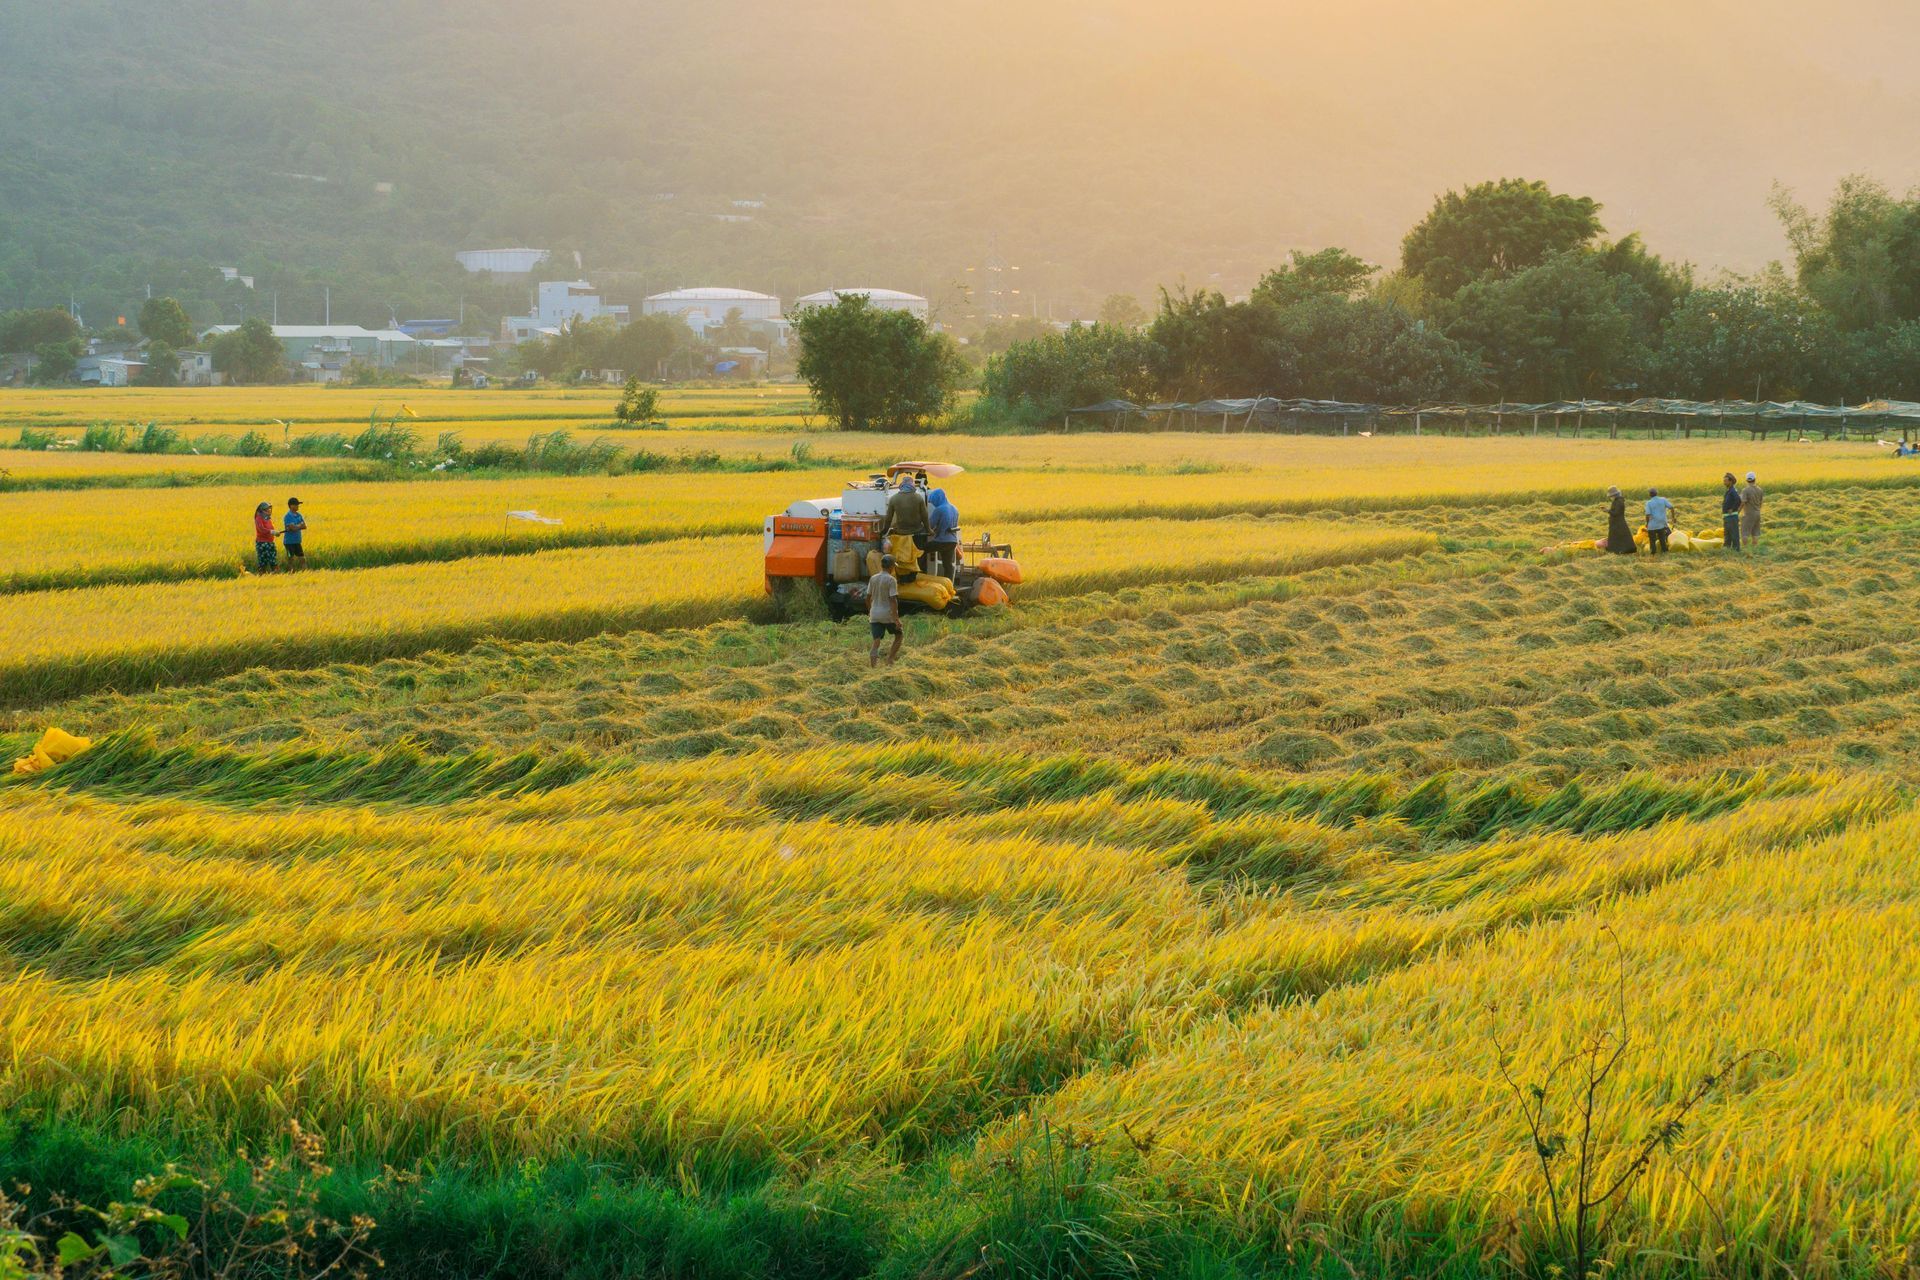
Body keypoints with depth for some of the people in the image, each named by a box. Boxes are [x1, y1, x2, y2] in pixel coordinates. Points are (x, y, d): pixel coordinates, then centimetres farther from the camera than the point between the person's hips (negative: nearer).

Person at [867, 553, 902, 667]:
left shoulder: (873, 579, 6)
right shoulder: (891, 580, -11)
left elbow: (868, 597, 11)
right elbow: (893, 600, -16)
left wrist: (869, 613, 25)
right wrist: (896, 618, -15)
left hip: (874, 615, 5)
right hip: (888, 615, -5)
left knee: (876, 642, 3)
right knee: (898, 635, 19)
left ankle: (873, 666, -11)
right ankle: (890, 659, 11)